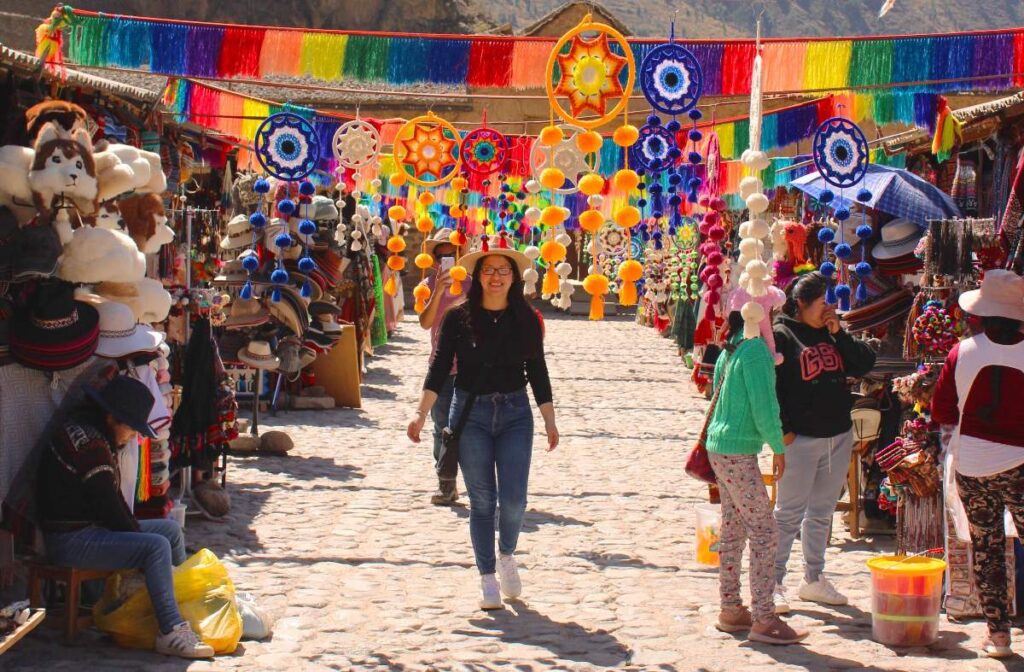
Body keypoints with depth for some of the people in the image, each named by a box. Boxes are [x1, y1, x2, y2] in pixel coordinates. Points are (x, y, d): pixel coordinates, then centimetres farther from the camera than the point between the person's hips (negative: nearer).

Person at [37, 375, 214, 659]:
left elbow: (112, 498, 16)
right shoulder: (88, 443, -20)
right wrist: (137, 535, -8)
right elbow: (107, 504, -20)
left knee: (171, 530, 12)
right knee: (156, 547, -25)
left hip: (92, 526, 11)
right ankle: (171, 633, -26)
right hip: (71, 539, -11)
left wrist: (135, 529, 5)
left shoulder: (96, 436, 14)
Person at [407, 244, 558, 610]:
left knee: (513, 499, -6)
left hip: (515, 414, 1)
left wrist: (550, 420, 7)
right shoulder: (459, 318, -2)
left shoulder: (526, 319, 3)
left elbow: (537, 372, 8)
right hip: (470, 413, -1)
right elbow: (439, 367, -3)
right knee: (482, 501, 2)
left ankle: (506, 555, 24)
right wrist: (421, 413, -11)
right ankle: (488, 579, 14)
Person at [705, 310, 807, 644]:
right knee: (764, 531, -6)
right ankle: (764, 620, -6)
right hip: (739, 453, -9)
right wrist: (779, 448, -8)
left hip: (719, 447, 9)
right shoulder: (756, 351, -17)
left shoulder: (730, 350, 11)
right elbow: (764, 407, -18)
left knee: (733, 529, 14)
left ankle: (730, 610, 20)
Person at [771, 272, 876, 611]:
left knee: (822, 512, 14)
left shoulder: (833, 333, 13)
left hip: (839, 436, 7)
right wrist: (783, 429, -15)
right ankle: (774, 583, 3)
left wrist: (839, 333, -5)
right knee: (789, 513, -3)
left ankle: (814, 579, 24)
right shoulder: (781, 335, -7)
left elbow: (865, 363, 4)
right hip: (801, 439, -7)